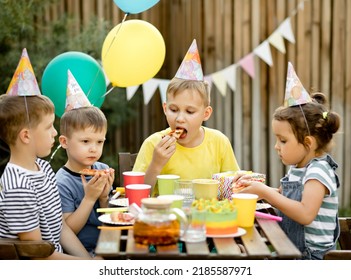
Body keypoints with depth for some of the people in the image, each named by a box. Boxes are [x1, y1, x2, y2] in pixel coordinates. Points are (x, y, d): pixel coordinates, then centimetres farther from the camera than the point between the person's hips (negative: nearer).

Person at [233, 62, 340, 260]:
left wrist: (264, 192, -22)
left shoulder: (318, 171, -16)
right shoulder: (297, 169, 12)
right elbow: (283, 197, 26)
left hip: (313, 256, -8)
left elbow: (305, 214, -27)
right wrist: (257, 186, 8)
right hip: (291, 250, 8)